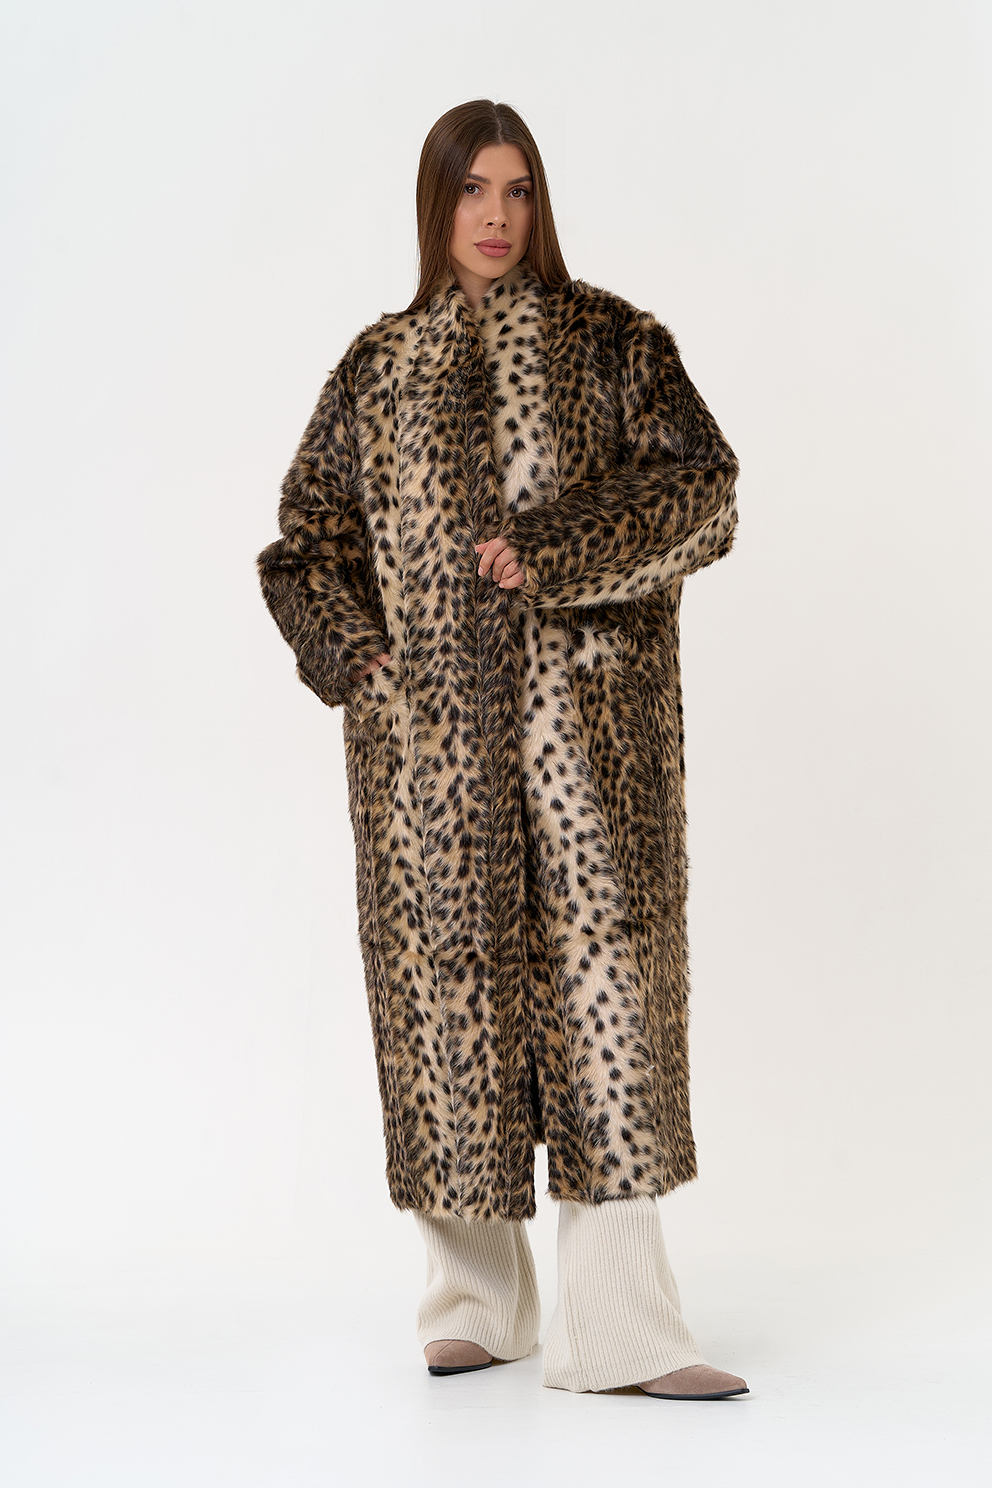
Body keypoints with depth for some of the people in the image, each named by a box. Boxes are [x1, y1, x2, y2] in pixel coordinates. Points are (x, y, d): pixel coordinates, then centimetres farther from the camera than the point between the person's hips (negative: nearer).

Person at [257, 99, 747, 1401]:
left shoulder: (611, 340, 7)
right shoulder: (378, 367, 14)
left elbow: (701, 490, -4)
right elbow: (303, 540, 16)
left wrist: (555, 553, -15)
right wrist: (356, 653, 0)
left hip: (584, 718, -2)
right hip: (428, 729, 2)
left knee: (597, 967, -8)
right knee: (446, 977, 3)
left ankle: (615, 1326, -5)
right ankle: (477, 1302, 17)